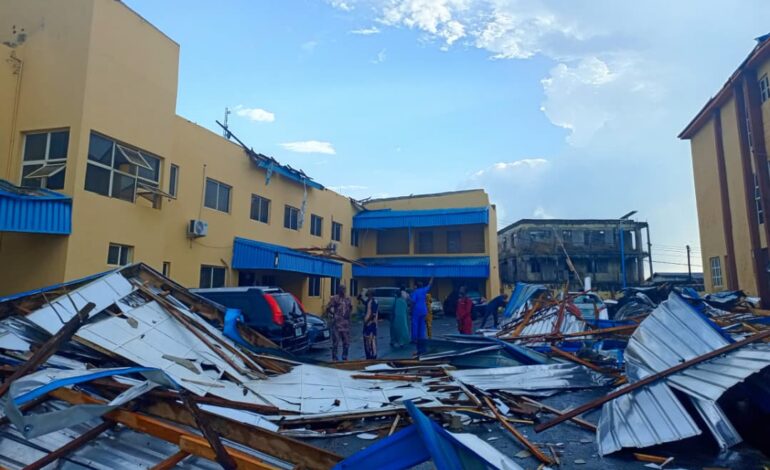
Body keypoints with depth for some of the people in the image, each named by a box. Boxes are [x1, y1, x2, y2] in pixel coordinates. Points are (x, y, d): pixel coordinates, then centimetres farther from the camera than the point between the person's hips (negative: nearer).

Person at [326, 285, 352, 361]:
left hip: (346, 323, 5)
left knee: (346, 342, 9)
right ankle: (334, 358, 10)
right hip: (337, 323, -5)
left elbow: (351, 308, 23)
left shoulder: (347, 299, 9)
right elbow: (328, 309, -2)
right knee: (336, 341, -1)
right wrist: (332, 317, -8)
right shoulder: (334, 299, -5)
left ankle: (345, 357, 22)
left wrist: (348, 313, 6)